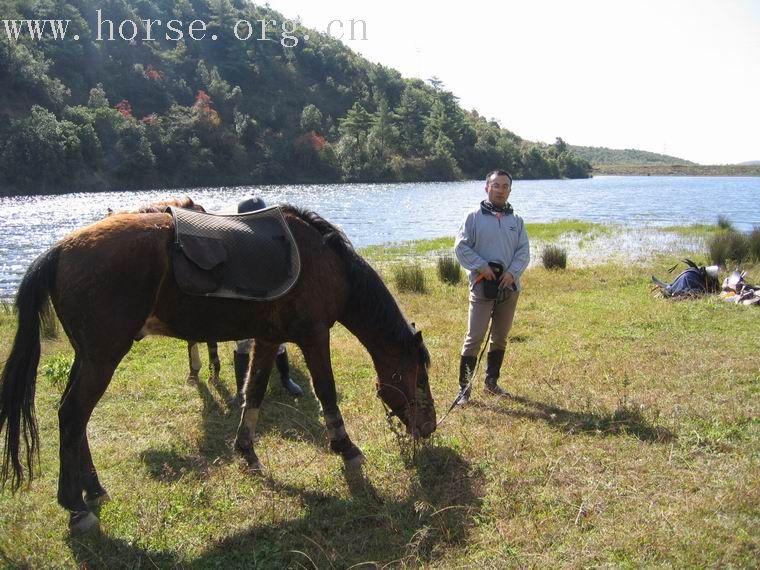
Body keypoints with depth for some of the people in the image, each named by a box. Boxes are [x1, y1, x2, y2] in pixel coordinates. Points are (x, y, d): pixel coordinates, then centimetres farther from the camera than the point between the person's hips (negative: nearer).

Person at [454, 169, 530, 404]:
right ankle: (464, 387, -1)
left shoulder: (516, 221, 10)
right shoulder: (474, 217, -1)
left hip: (509, 286, 5)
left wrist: (513, 272, -11)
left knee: (500, 338, 14)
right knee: (475, 337, -8)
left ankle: (491, 381, 28)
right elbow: (461, 247, -5)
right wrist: (481, 267, -14)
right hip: (482, 286, -5)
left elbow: (524, 251, 6)